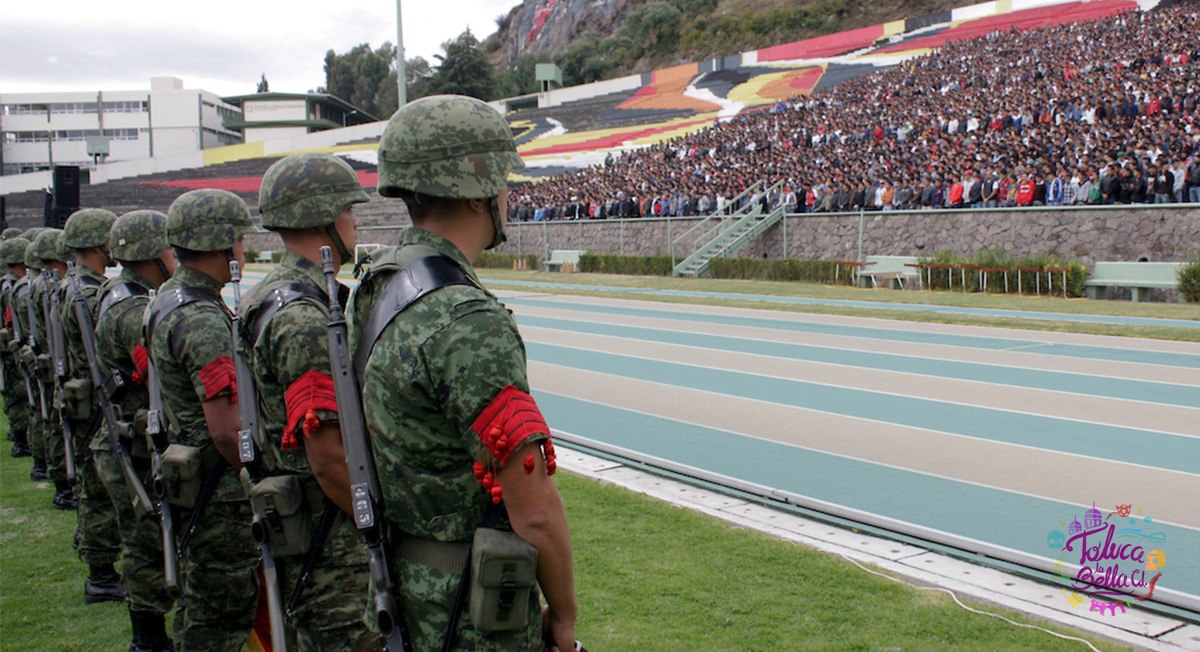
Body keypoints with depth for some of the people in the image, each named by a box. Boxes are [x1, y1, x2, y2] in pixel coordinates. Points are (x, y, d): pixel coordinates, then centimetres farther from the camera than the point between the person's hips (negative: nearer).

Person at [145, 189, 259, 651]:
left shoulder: (167, 300, 9)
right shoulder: (202, 321, -24)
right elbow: (227, 430, -27)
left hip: (185, 470, 10)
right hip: (217, 489, -10)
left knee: (202, 607, 22)